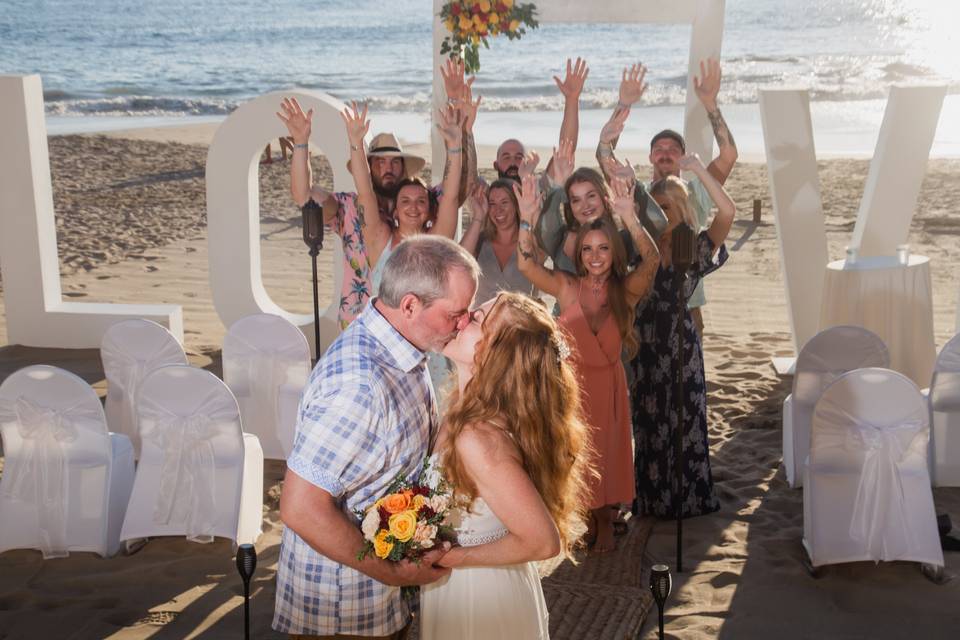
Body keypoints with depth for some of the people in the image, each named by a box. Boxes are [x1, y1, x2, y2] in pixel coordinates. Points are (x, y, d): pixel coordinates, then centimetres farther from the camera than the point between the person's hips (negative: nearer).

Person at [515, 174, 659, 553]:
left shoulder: (625, 291, -10)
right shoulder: (567, 287, -10)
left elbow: (651, 260, -28)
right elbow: (526, 265, -23)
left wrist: (628, 217, -40)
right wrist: (528, 219, -37)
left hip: (607, 382, 0)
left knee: (606, 451, 13)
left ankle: (605, 521, 31)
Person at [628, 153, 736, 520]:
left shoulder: (696, 248, -4)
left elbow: (727, 212, -19)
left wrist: (699, 169, -24)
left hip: (681, 343, -2)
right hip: (645, 345, 2)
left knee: (684, 420, 6)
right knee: (648, 422, 10)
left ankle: (690, 496, 20)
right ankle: (652, 498, 23)